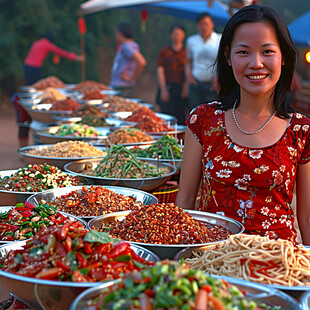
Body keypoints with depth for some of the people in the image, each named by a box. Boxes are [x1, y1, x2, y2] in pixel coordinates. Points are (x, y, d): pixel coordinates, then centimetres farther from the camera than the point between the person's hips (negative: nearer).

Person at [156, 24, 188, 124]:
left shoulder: (186, 52, 8)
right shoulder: (164, 51, 8)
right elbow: (160, 70, 4)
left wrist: (185, 89, -4)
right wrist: (163, 90, -5)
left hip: (181, 89, 0)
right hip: (167, 88, 0)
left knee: (180, 118, -1)